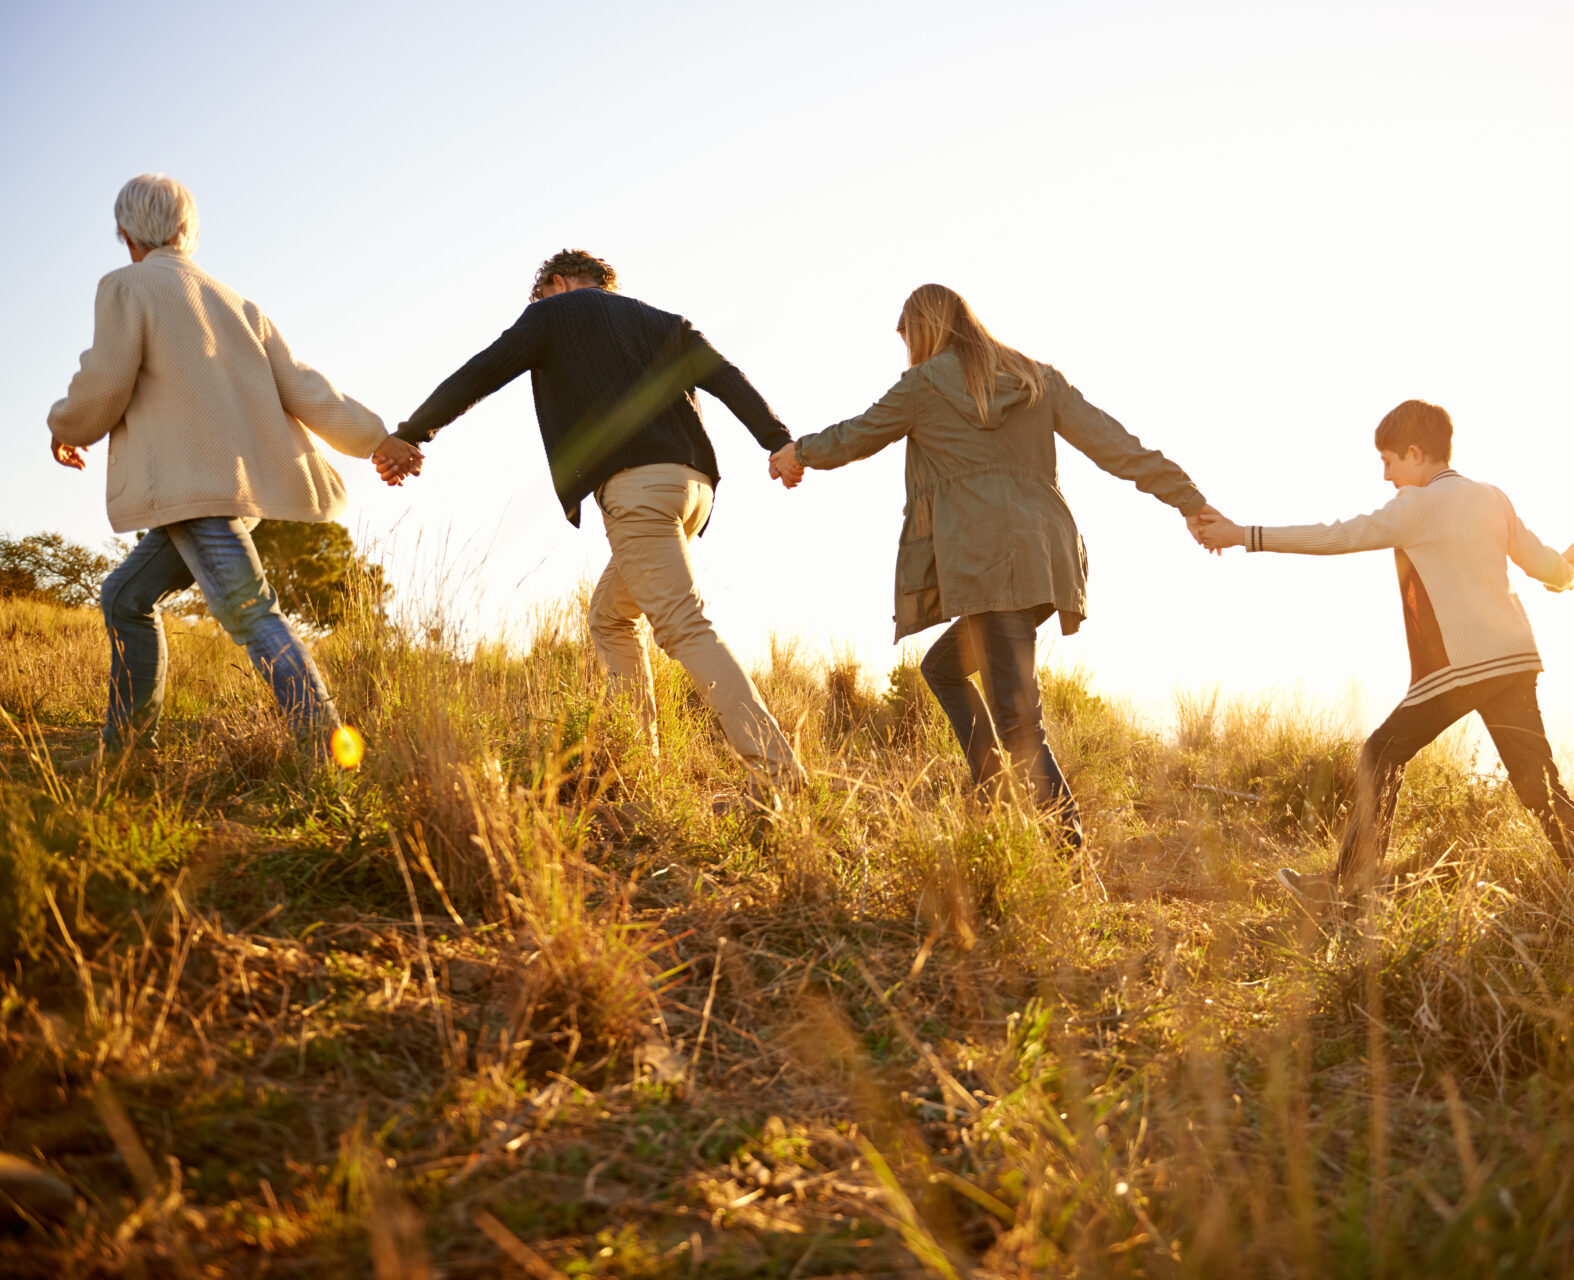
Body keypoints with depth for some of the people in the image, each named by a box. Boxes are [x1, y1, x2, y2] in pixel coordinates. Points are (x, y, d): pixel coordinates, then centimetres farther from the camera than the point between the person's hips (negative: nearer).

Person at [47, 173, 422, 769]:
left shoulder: (127, 286, 1)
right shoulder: (233, 303, 21)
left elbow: (103, 386, -6)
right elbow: (299, 385, 14)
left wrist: (66, 426, 15)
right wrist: (373, 437, 14)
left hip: (192, 484, -8)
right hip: (242, 485, 8)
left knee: (250, 613, -17)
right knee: (126, 596, 18)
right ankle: (121, 747, 22)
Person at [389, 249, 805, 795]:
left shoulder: (555, 311, 16)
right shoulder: (664, 323, 29)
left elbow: (479, 375, 9)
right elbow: (729, 380, 14)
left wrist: (408, 436, 16)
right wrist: (782, 444, 2)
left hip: (635, 484, -7)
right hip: (693, 484, 7)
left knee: (685, 628, -15)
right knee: (610, 615, 20)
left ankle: (776, 768, -26)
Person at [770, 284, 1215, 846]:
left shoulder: (925, 384, 5)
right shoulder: (1037, 378, 19)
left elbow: (856, 436, 19)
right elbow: (1115, 444, 12)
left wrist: (799, 450, 39)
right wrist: (1190, 501, 11)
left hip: (987, 562, -7)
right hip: (1047, 557, 8)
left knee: (1017, 720, -9)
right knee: (943, 666, 24)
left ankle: (1070, 844, -16)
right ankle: (989, 798, 15)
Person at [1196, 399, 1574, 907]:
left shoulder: (1417, 506, -7)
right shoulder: (1492, 498, 12)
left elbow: (1336, 537, -10)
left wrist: (1245, 536, -8)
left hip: (1460, 665, -7)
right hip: (1516, 658, 7)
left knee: (1382, 756, 3)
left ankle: (1349, 884, 5)